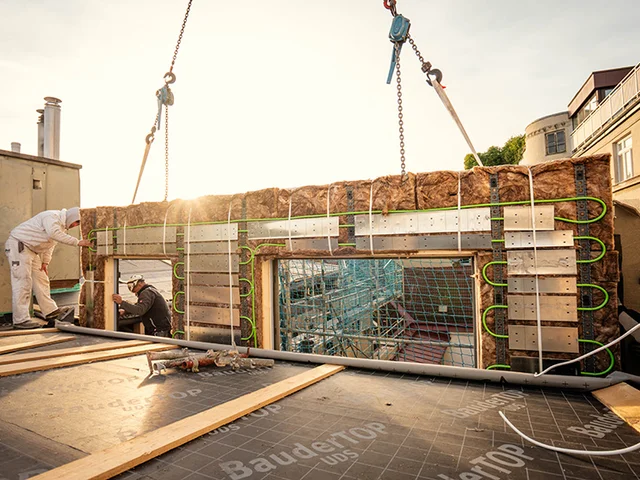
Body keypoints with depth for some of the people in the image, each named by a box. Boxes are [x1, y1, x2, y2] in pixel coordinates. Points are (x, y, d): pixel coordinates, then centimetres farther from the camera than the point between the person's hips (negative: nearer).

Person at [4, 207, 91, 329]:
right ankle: (21, 320, -9)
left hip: (32, 250, 10)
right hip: (18, 245, -10)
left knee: (41, 279, 7)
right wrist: (77, 242, -41)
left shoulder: (62, 226, 10)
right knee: (22, 281, -11)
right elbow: (54, 233, -40)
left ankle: (51, 311, 10)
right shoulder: (52, 216, -21)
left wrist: (45, 262, 5)